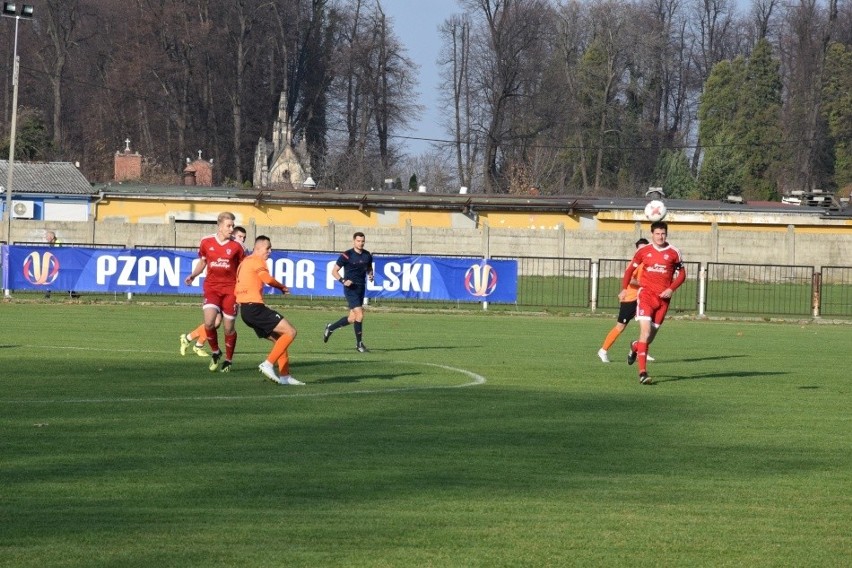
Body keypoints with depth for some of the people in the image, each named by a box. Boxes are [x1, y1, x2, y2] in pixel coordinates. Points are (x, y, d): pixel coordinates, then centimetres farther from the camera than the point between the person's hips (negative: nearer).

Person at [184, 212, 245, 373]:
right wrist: (193, 275, 1)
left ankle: (228, 360, 23)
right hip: (211, 287, 1)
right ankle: (215, 352, 8)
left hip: (230, 289, -1)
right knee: (209, 322, -19)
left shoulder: (236, 246, -2)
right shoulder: (206, 242, 2)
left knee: (229, 328, 1)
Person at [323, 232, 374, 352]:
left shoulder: (367, 255, 6)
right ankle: (359, 344, -3)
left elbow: (369, 268, 24)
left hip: (361, 288, 6)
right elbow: (334, 271, -5)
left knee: (352, 318, 10)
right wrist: (343, 281, -21)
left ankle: (330, 328, 33)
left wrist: (370, 275, 1)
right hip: (351, 288, -6)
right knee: (359, 314, -15)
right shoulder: (346, 255, -10)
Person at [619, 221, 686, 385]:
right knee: (646, 331, -16)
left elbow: (681, 274, 8)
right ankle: (643, 372, -17)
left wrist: (671, 289, -7)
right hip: (646, 294, -2)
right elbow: (630, 269, 14)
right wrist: (624, 289, 7)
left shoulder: (673, 253, 2)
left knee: (652, 334, 8)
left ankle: (635, 347, 46)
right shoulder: (644, 251, 3)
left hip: (663, 298, 2)